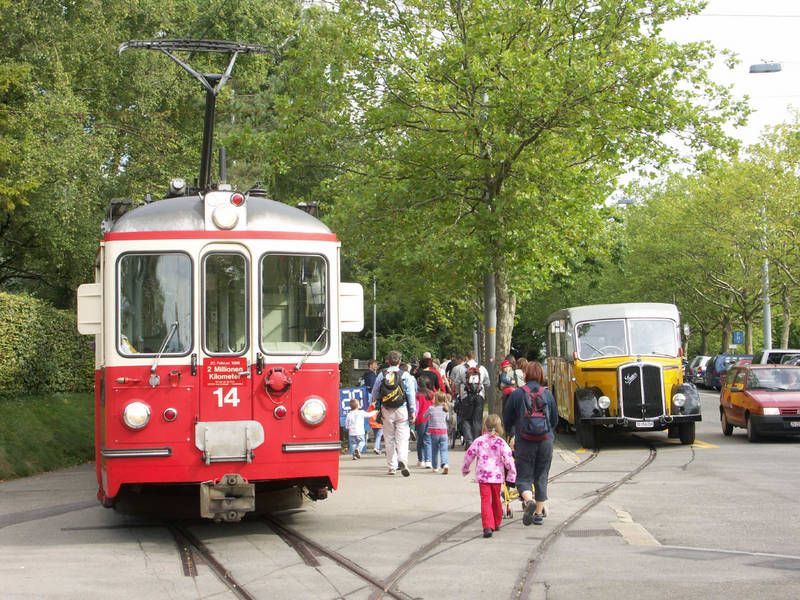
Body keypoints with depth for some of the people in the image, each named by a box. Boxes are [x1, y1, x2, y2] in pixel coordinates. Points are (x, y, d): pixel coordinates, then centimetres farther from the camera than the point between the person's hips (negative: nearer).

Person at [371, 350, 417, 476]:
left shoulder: (382, 375, 1)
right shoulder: (405, 375, -3)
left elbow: (374, 394, 7)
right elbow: (411, 394, -4)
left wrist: (379, 403, 27)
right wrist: (412, 411, 0)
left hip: (386, 411, 2)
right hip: (402, 409, -1)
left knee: (389, 439, 10)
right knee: (403, 437, -1)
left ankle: (392, 467, 12)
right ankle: (402, 460, -25)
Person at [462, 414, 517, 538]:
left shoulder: (479, 441, 0)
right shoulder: (500, 442, -2)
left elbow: (469, 455, 7)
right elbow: (508, 459, -7)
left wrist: (465, 469, 25)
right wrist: (511, 475, 1)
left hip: (482, 475, -1)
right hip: (497, 476, 1)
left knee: (485, 500, -6)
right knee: (496, 499, 20)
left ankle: (487, 526, -22)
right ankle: (496, 523, 35)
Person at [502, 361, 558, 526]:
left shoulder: (517, 394, -5)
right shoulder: (548, 394, 4)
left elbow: (507, 419, 3)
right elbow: (555, 420, 13)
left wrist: (509, 434, 24)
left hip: (524, 442, -3)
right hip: (546, 441, 3)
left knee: (524, 477, 3)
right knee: (541, 477, 13)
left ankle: (529, 500, -25)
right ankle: (539, 513, 14)